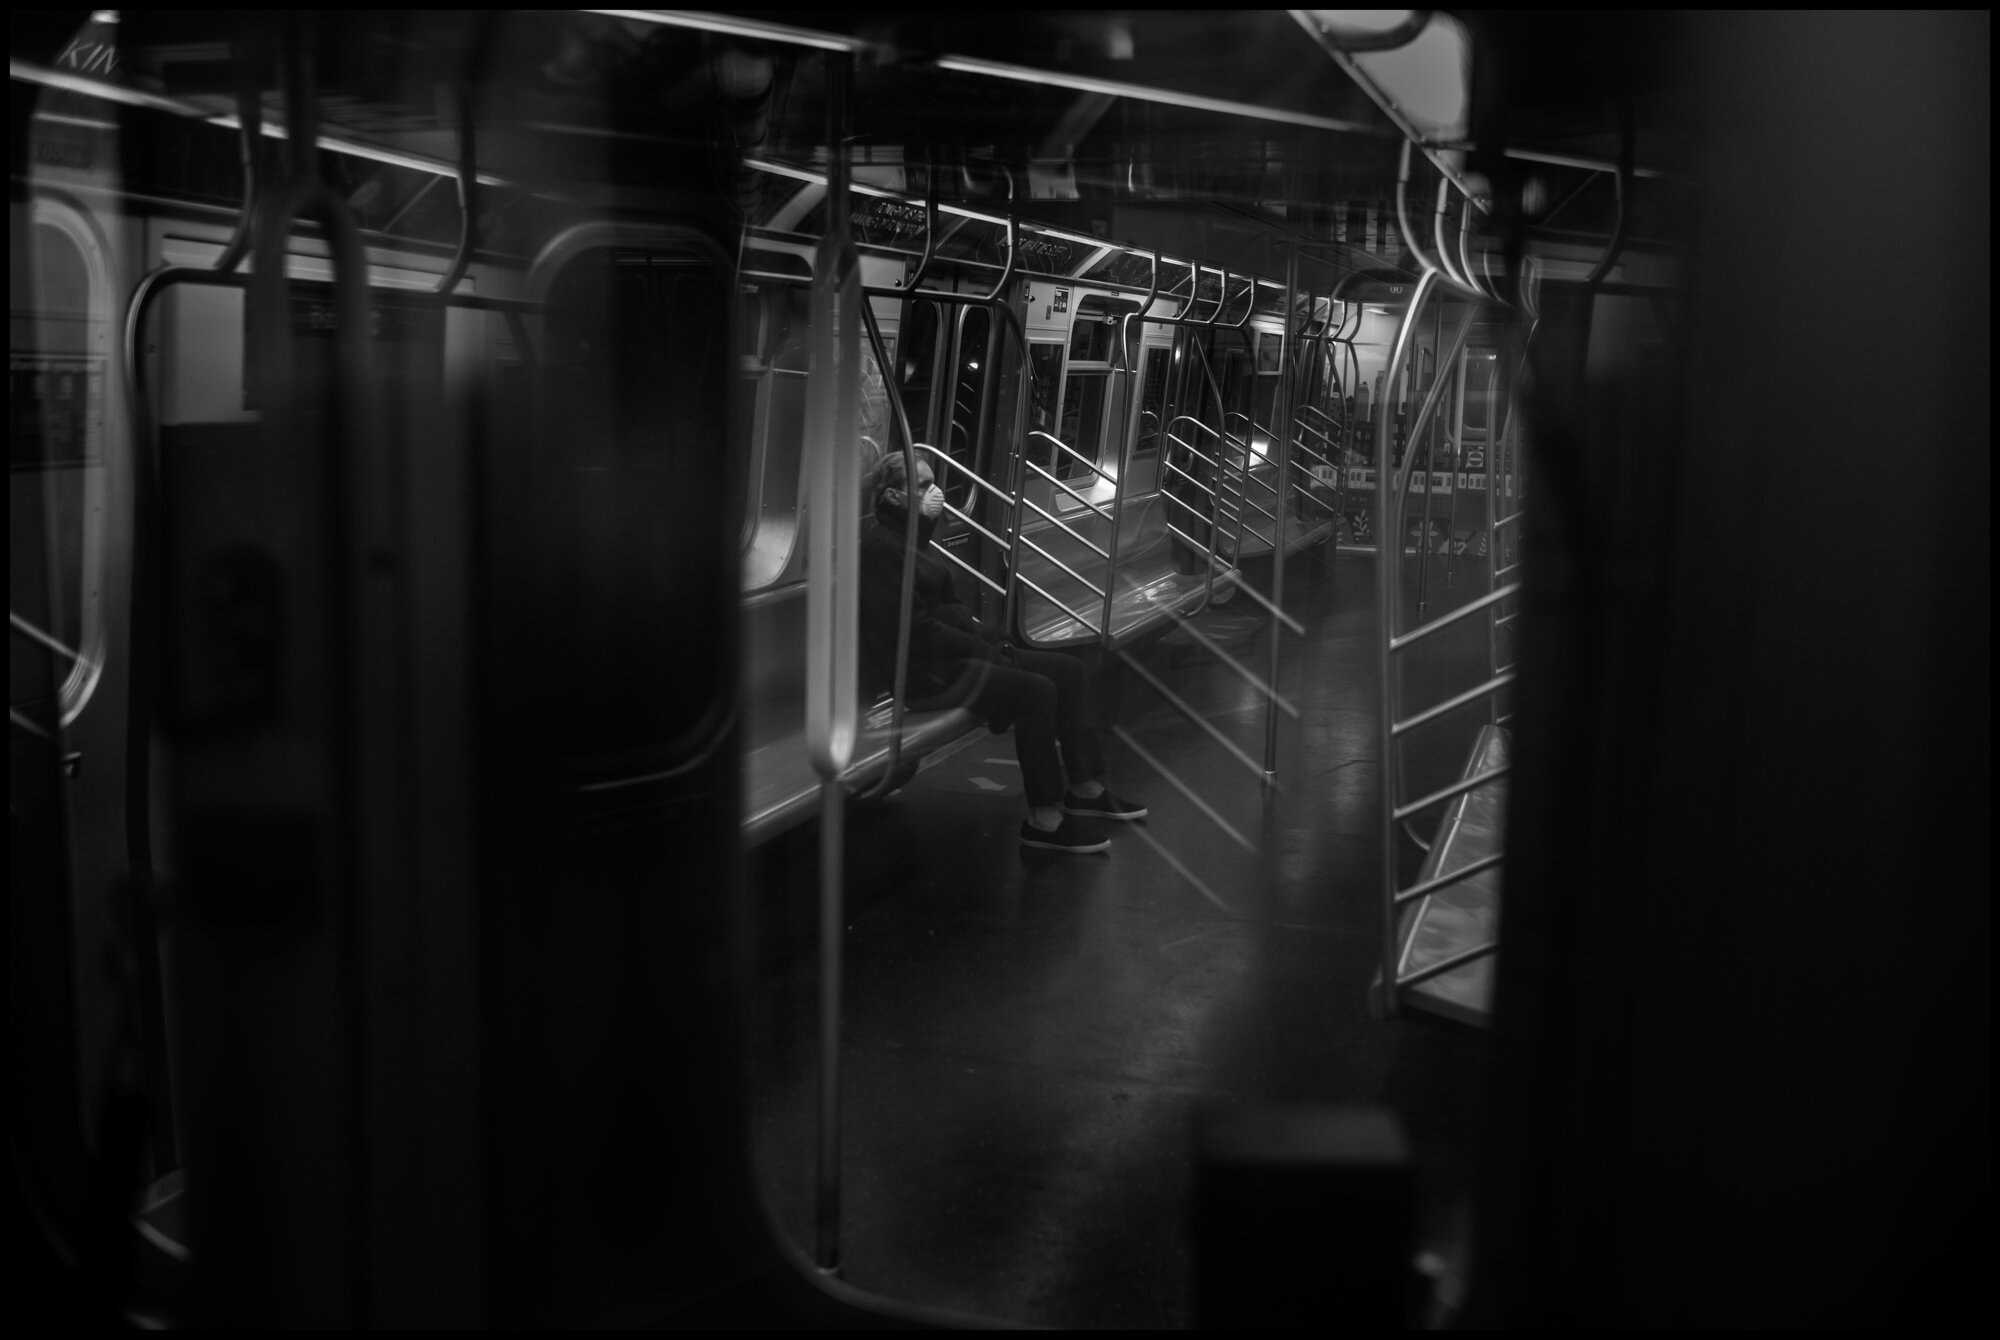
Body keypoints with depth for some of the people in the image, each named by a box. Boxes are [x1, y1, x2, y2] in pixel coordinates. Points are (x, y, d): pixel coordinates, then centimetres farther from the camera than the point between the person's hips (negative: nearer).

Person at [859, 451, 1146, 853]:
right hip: (921, 671, -10)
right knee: (1036, 690, -25)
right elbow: (913, 629, -20)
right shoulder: (881, 548, -15)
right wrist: (982, 648, -14)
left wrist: (990, 638, 1)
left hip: (952, 650, 10)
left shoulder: (912, 538, 15)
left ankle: (1084, 788, 8)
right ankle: (1044, 820, -17)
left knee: (1069, 670, 1)